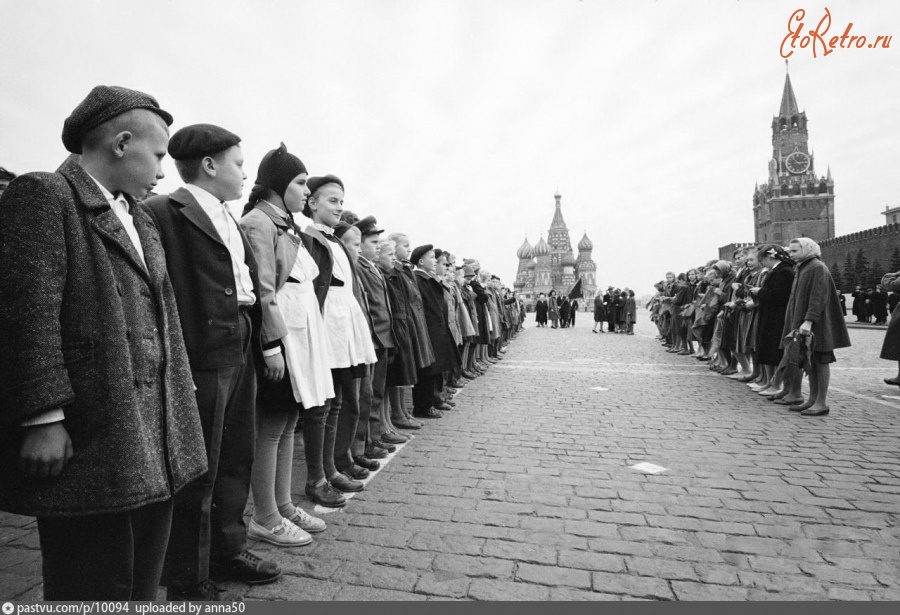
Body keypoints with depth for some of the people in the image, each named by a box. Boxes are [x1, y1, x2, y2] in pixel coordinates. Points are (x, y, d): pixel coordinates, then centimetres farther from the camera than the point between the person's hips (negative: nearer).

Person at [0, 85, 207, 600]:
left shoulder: (140, 218, 19)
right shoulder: (43, 196, -7)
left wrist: (181, 400, 16)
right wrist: (44, 418, -19)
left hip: (156, 443, 8)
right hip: (90, 443, -8)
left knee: (143, 584, 20)